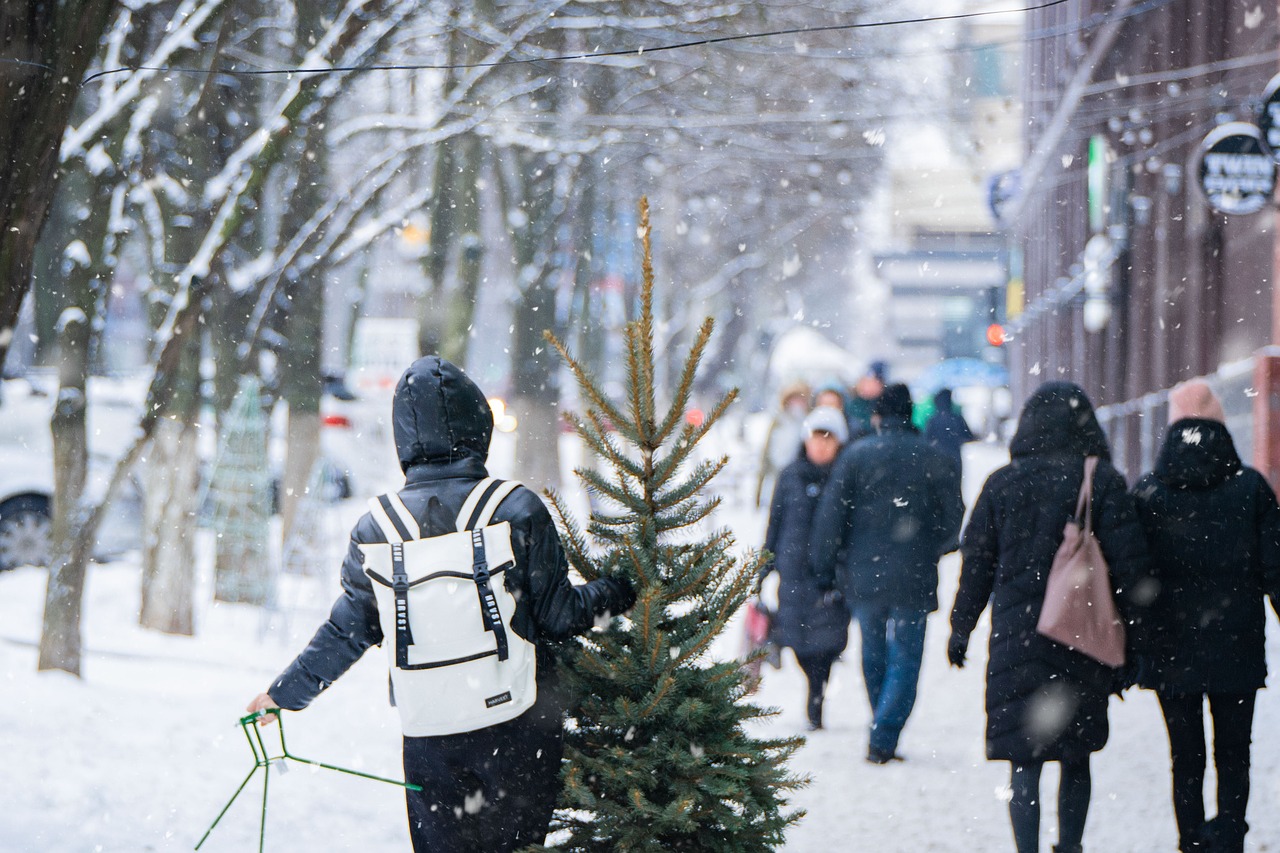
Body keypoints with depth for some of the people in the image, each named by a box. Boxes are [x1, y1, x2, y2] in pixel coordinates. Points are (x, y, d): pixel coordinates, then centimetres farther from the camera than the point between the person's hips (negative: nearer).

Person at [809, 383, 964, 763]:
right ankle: (883, 738, -11)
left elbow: (830, 516, -5)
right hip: (912, 580, -1)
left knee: (873, 657, 16)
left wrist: (824, 569, 4)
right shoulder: (934, 460, -3)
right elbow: (953, 521, 0)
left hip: (863, 575, 1)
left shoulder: (855, 455, -3)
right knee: (905, 661, 3)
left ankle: (882, 735, 24)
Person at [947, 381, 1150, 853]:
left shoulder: (1002, 483, 1)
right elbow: (1129, 564, -5)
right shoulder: (1103, 481, -3)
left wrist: (961, 629, 15)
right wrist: (1131, 637, 1)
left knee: (1024, 759, -2)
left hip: (1017, 637, 0)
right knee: (1077, 754, 16)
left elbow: (976, 564, 5)